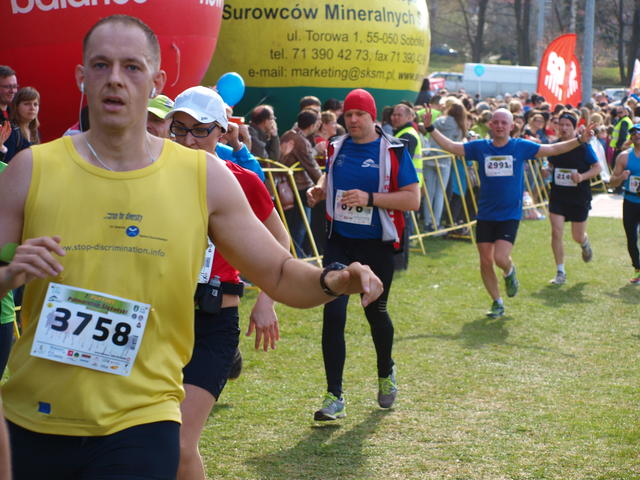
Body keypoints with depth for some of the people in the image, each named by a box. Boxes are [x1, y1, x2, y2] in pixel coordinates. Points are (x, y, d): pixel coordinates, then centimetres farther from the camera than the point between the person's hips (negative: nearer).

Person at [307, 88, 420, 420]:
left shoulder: (393, 151, -7)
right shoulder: (337, 148, 5)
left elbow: (412, 199, -12)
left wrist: (370, 198, -22)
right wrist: (318, 189, 2)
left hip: (376, 244, -2)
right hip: (339, 242, 3)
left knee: (375, 311, 13)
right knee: (333, 312, -8)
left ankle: (386, 374, 43)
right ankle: (334, 397, -4)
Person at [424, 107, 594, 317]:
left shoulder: (521, 147, -2)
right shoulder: (480, 147, 1)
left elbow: (553, 149, 0)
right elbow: (450, 146, 0)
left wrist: (580, 140, -8)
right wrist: (430, 128, -10)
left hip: (510, 215, -2)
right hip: (485, 215, 2)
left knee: (500, 258, -17)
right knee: (485, 261, 3)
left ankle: (510, 272, 21)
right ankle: (497, 303, 21)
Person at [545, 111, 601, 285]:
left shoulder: (583, 146, -10)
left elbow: (597, 167, -5)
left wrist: (582, 176, -22)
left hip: (579, 198, -2)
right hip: (557, 197, 2)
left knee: (578, 237, 9)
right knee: (556, 233, -11)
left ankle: (585, 244, 48)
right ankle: (560, 272, 0)